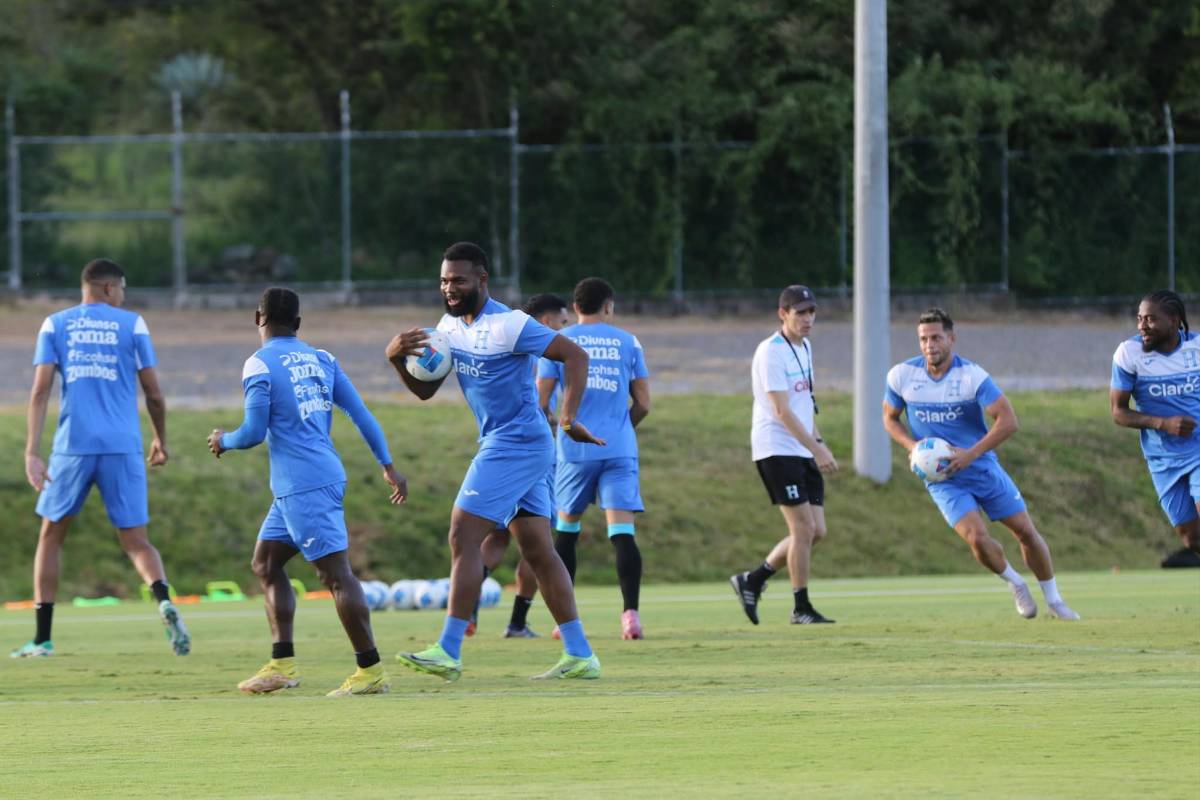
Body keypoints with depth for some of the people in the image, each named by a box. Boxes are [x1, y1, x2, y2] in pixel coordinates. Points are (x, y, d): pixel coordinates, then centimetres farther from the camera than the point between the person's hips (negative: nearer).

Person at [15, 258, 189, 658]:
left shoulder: (55, 325, 7)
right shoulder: (131, 324, 6)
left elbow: (40, 389, -3)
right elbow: (154, 394, 6)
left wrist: (32, 453, -6)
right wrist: (161, 440, 22)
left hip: (73, 446, 0)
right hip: (123, 447, 0)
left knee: (51, 536, 16)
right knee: (136, 541, 4)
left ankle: (42, 638, 14)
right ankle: (164, 600, -26)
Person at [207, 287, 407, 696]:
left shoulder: (260, 365, -8)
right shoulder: (322, 360, 13)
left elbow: (254, 433, -12)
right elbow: (360, 413, 10)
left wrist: (223, 441, 10)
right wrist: (388, 466, 14)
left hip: (302, 488, -8)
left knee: (335, 573, -8)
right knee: (265, 565, 15)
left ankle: (371, 671, -9)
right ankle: (282, 664, 12)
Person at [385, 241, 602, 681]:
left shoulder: (509, 325, -16)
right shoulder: (450, 326, 10)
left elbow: (576, 356, -17)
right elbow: (425, 390, 13)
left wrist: (568, 417, -27)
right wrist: (397, 358, -6)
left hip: (516, 444, -9)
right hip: (498, 445, 9)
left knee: (463, 538, -12)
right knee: (538, 550, 8)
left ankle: (448, 652, -12)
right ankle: (579, 654, 10)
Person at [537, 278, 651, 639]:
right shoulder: (627, 342, 7)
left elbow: (540, 401, 0)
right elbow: (643, 405, 8)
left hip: (575, 448, 0)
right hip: (619, 448, 0)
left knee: (566, 528, 15)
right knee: (622, 531, -5)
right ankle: (630, 612, -19)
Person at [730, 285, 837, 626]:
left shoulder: (804, 347, 14)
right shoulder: (771, 352, -14)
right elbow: (782, 410, -19)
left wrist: (819, 442, 17)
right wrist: (817, 450, -21)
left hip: (803, 453, 9)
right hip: (776, 450, -9)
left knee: (816, 531, 4)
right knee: (804, 527, -10)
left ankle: (752, 580, 16)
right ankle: (801, 608, 0)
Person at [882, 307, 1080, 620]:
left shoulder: (972, 376, -16)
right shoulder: (902, 376, -7)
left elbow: (1008, 421, -19)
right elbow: (890, 418, 9)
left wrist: (970, 454, -26)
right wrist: (911, 445, -10)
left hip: (982, 467, 0)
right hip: (942, 477, 0)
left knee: (1026, 531, 1)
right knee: (977, 537, -20)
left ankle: (1054, 600, 20)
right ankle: (1015, 584, 10)